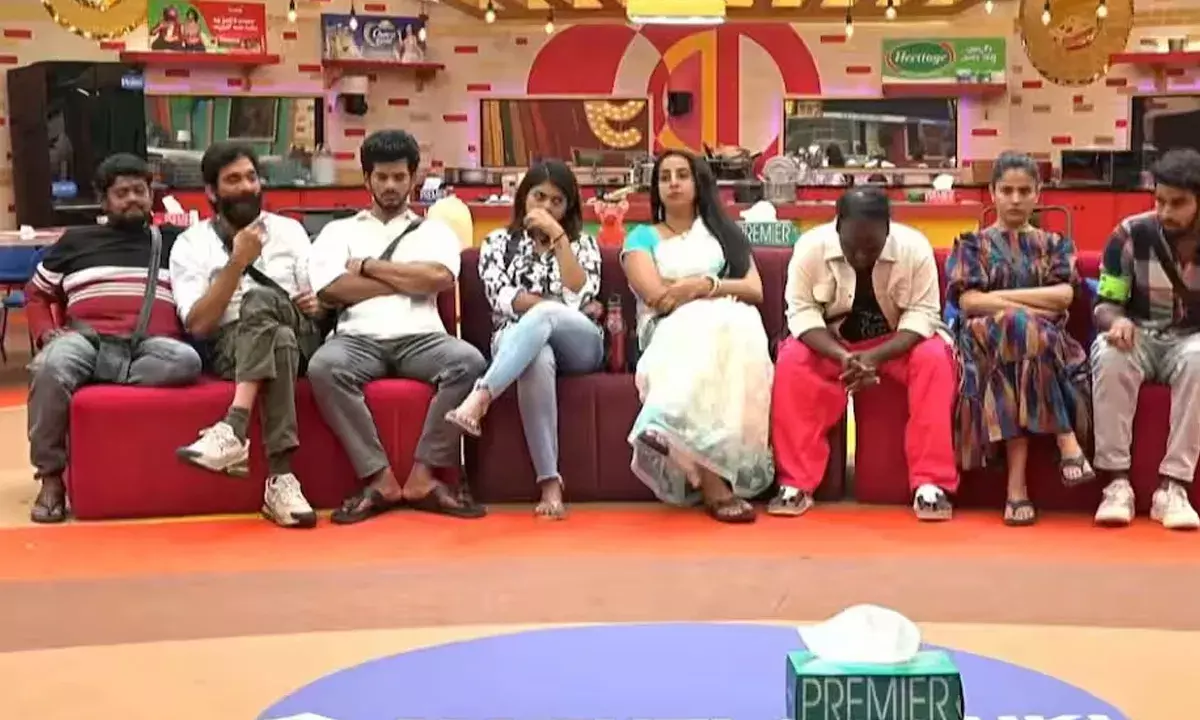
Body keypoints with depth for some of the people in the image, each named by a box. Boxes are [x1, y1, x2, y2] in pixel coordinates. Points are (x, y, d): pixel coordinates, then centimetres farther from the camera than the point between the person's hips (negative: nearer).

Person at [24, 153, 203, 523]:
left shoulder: (174, 241, 21)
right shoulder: (76, 240, 23)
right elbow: (36, 293, 26)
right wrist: (46, 332, 9)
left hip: (150, 346, 0)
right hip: (86, 338, 0)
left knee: (187, 361, -35)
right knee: (49, 368, -35)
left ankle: (91, 382, -26)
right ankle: (51, 477, -23)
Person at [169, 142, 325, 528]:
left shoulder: (289, 230, 18)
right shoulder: (191, 244, 9)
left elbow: (316, 302, 21)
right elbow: (198, 324, -4)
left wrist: (316, 305, -4)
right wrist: (238, 262, -10)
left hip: (299, 338, 2)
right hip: (232, 347, -2)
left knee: (260, 300, -34)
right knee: (278, 340, -39)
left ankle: (234, 431, -50)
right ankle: (280, 479, -50)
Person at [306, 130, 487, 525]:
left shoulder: (434, 230, 21)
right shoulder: (339, 230, 20)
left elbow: (440, 277, -2)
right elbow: (331, 289, -1)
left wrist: (369, 266, 3)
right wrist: (411, 280, 1)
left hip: (420, 338, 1)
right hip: (360, 339, -1)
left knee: (469, 362, -32)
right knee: (323, 367, -35)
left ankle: (424, 475, -23)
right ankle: (379, 478, -26)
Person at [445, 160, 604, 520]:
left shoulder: (583, 243, 18)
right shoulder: (498, 243, 17)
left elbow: (581, 297, -2)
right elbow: (501, 298, 0)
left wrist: (558, 237, -5)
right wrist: (560, 304, -7)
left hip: (578, 345, 1)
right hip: (517, 344, 0)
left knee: (542, 316, -37)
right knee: (537, 362, -40)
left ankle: (479, 397, -56)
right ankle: (550, 482, -47)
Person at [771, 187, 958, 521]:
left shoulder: (914, 247, -20)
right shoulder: (810, 246, -19)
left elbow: (923, 314, -19)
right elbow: (801, 312, -18)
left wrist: (876, 356, -34)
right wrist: (842, 356, -35)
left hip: (897, 343, 0)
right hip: (832, 343, 0)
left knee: (934, 358, -30)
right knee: (791, 361, -29)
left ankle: (930, 484, -26)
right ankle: (796, 484, -23)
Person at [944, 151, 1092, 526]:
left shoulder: (1053, 244, 21)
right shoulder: (973, 244, 16)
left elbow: (1064, 296, 1)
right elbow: (969, 302, -2)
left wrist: (1001, 296, -4)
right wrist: (1035, 310, -7)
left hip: (1047, 341, 1)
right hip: (986, 339, -1)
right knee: (1022, 328, -38)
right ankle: (1066, 440, -38)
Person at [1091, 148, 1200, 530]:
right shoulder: (1131, 234, -8)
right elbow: (1105, 303, -3)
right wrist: (1117, 321, -28)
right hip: (1138, 336, 0)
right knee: (1109, 356, -35)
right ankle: (1117, 481, -31)